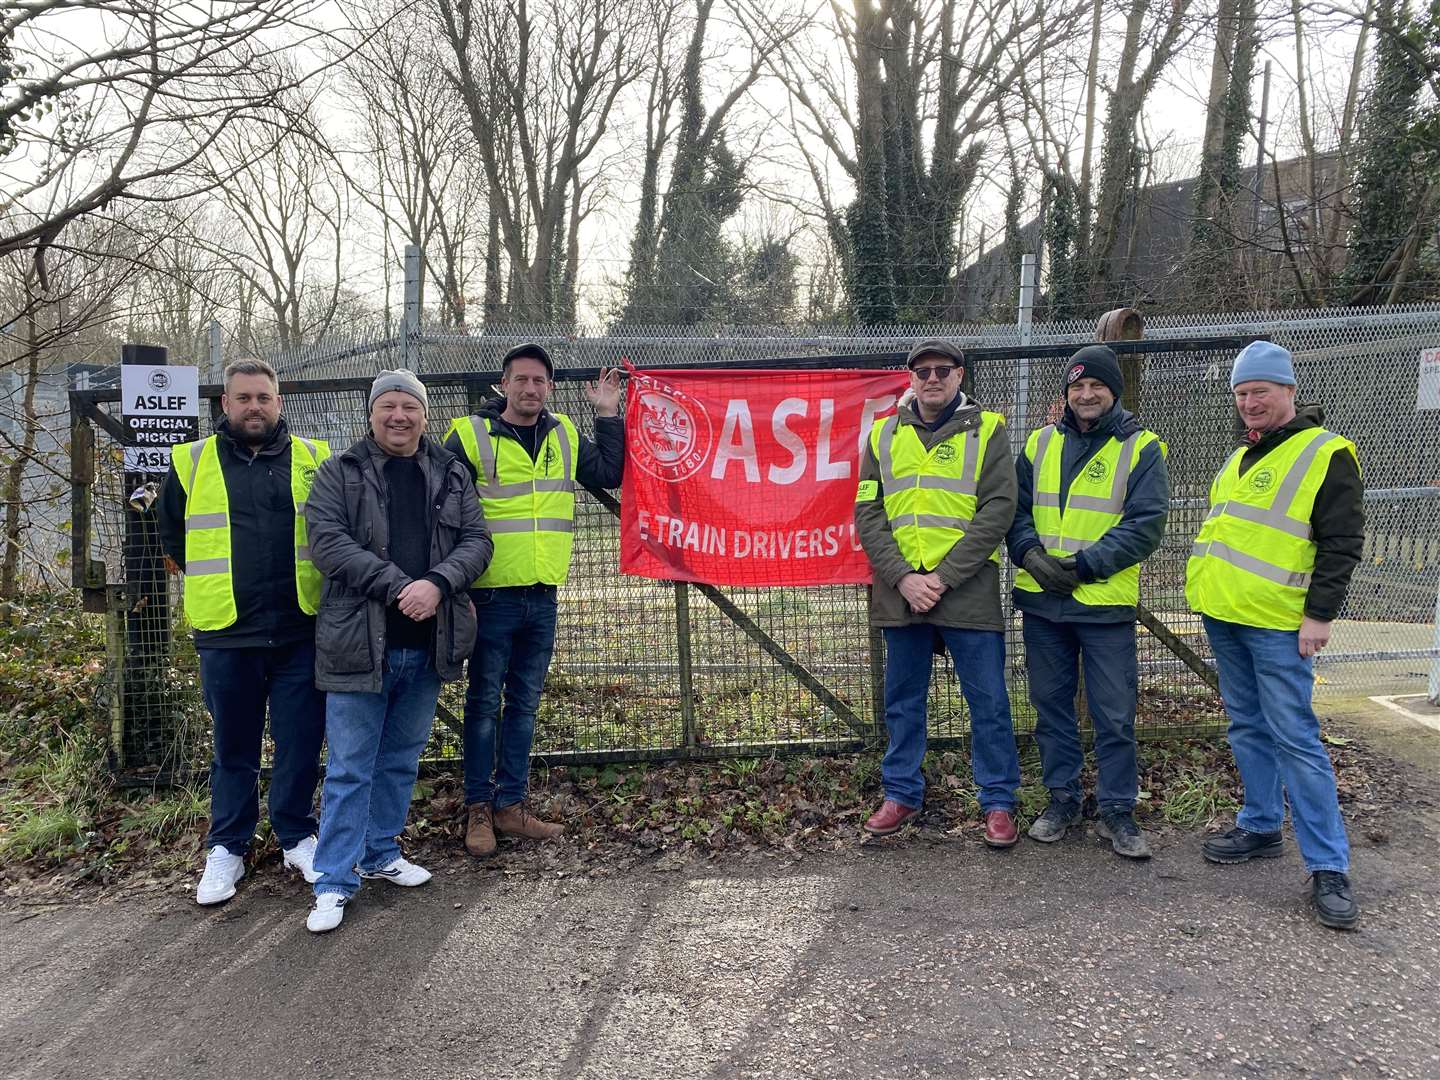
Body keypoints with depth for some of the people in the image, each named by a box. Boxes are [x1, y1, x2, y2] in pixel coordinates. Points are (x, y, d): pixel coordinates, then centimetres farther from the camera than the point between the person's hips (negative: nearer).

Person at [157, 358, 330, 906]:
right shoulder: (191, 462, 3)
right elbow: (171, 533, 16)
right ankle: (227, 848, 25)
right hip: (226, 635, 0)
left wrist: (319, 582, 7)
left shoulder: (313, 458, 4)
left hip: (301, 631, 0)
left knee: (302, 742, 7)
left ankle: (297, 837, 24)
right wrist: (210, 580, 13)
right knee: (233, 748, 11)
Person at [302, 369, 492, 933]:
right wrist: (398, 587, -20)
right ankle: (335, 882, 9)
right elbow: (328, 541, -12)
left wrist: (437, 583, -17)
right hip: (360, 643, -4)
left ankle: (380, 853, 32)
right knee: (350, 767, 1)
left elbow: (476, 539, 3)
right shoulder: (339, 473, 0)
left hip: (427, 645, 4)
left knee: (401, 759, 16)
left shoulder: (450, 475, 10)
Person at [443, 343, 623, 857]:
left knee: (524, 704, 12)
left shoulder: (564, 435, 9)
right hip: (492, 596, -4)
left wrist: (608, 416, 9)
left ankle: (511, 804, 23)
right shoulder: (471, 436, -6)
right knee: (484, 703, 5)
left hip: (542, 597, 5)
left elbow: (610, 474, 16)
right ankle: (478, 809, 17)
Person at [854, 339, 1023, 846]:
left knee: (988, 702, 5)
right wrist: (902, 576, -10)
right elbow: (867, 513, 4)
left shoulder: (986, 430, 0)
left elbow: (997, 510, -8)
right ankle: (902, 794, 27)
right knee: (903, 700, 13)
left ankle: (998, 800, 19)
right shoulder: (884, 435, 9)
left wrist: (942, 577, -14)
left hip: (968, 591, -3)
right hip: (900, 591, 3)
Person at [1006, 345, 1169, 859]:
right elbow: (1017, 508, 8)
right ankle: (1062, 797, 26)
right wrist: (1031, 553, -11)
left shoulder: (1142, 448, -2)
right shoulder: (1040, 443, 9)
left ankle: (1117, 809, 17)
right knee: (1051, 702, 12)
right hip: (1041, 600, 4)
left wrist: (1085, 564, -17)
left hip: (1106, 603, -3)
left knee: (1114, 714, 3)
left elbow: (1145, 525, -9)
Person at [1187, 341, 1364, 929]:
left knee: (1294, 738, -7)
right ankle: (1261, 827, 27)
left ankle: (1328, 865, 0)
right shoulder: (1239, 458, 16)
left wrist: (1320, 615, -16)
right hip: (1224, 616, 8)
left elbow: (1343, 543, -11)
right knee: (1248, 727, 15)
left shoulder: (1326, 454, -7)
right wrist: (1207, 584, 21)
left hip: (1277, 625, -7)